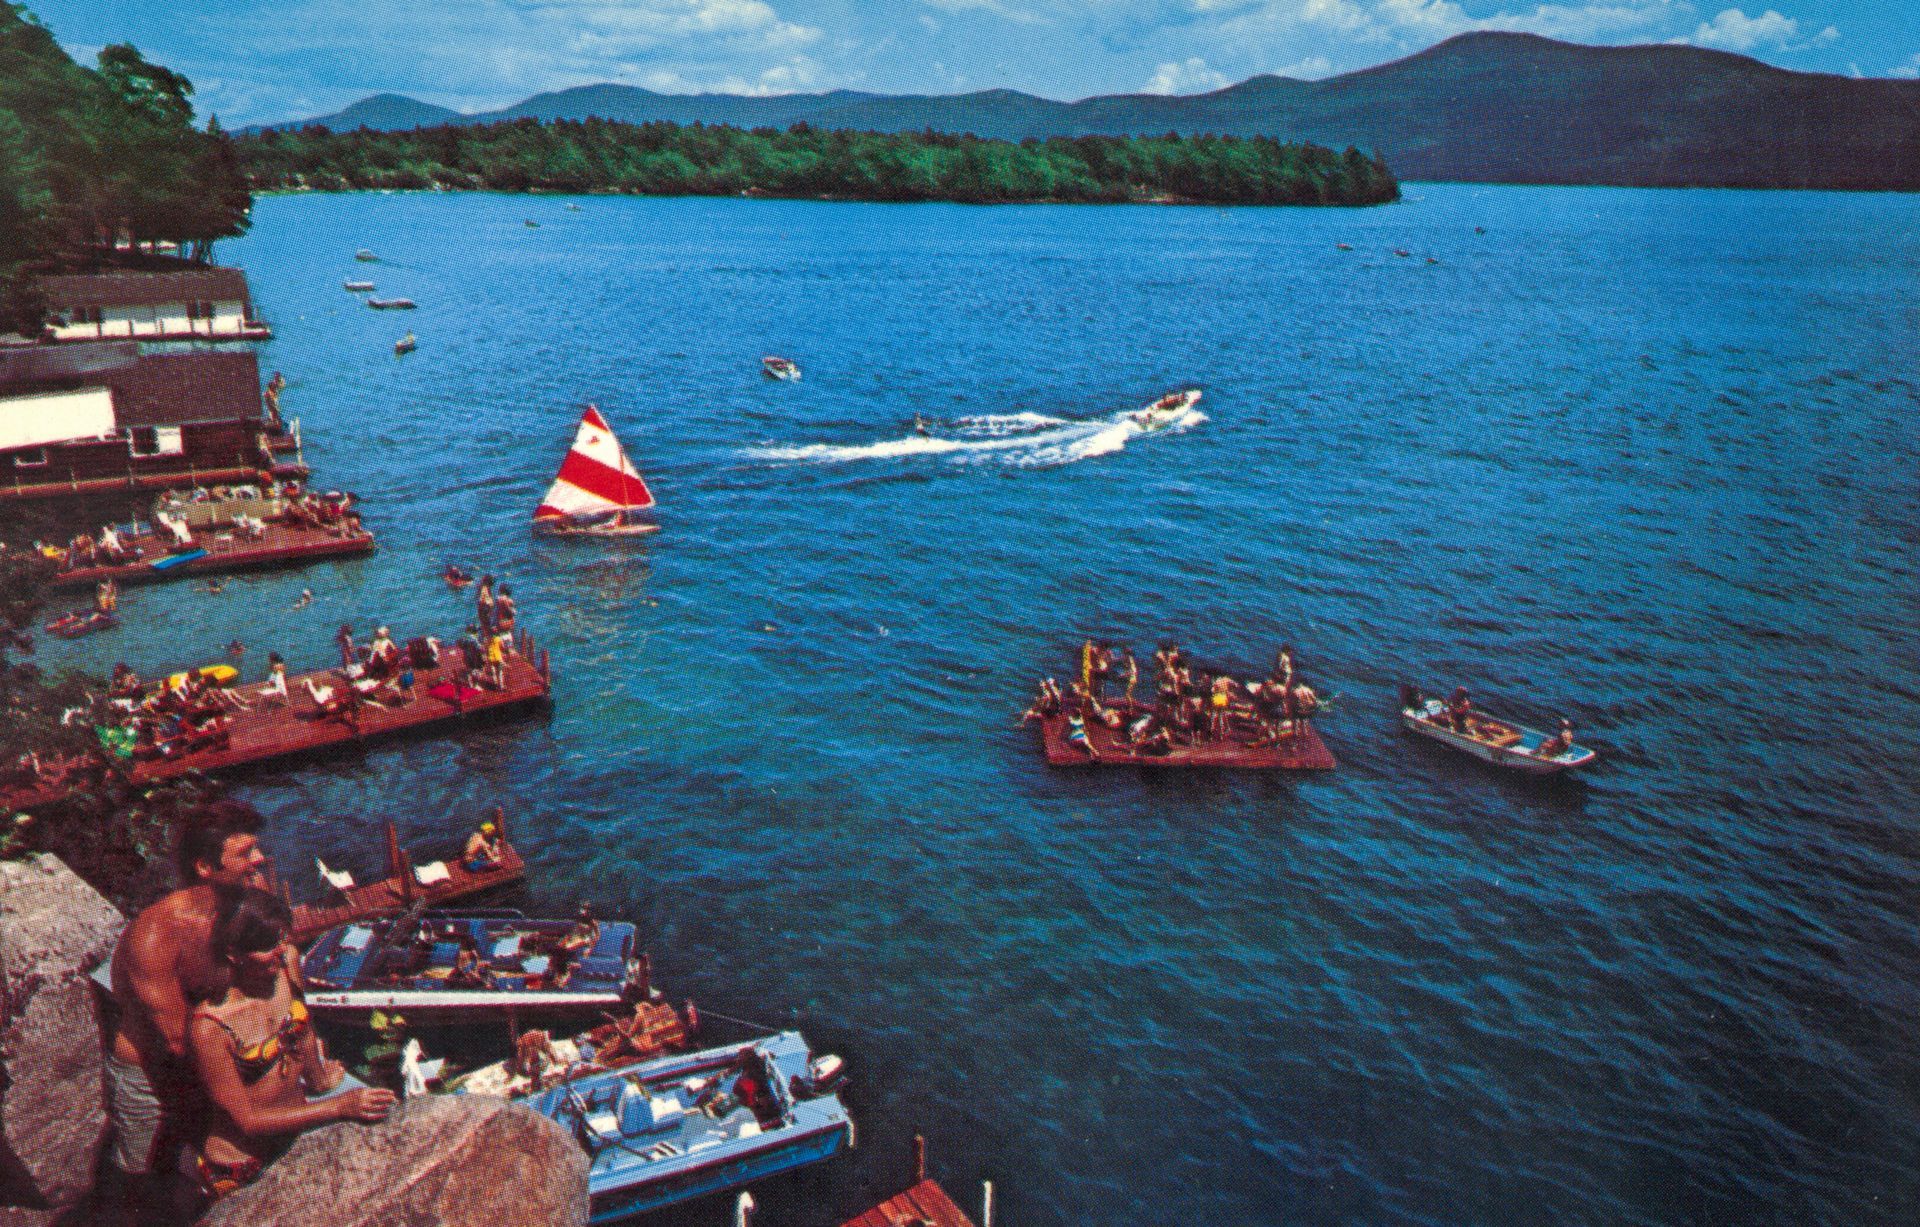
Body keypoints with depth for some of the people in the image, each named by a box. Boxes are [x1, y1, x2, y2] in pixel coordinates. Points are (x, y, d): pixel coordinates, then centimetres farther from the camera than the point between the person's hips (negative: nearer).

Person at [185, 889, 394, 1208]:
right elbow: (248, 1120, -21)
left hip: (298, 1134, 6)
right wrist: (340, 1107, -24)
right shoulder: (209, 1028, -28)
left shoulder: (288, 962, -12)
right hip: (237, 1172, -6)